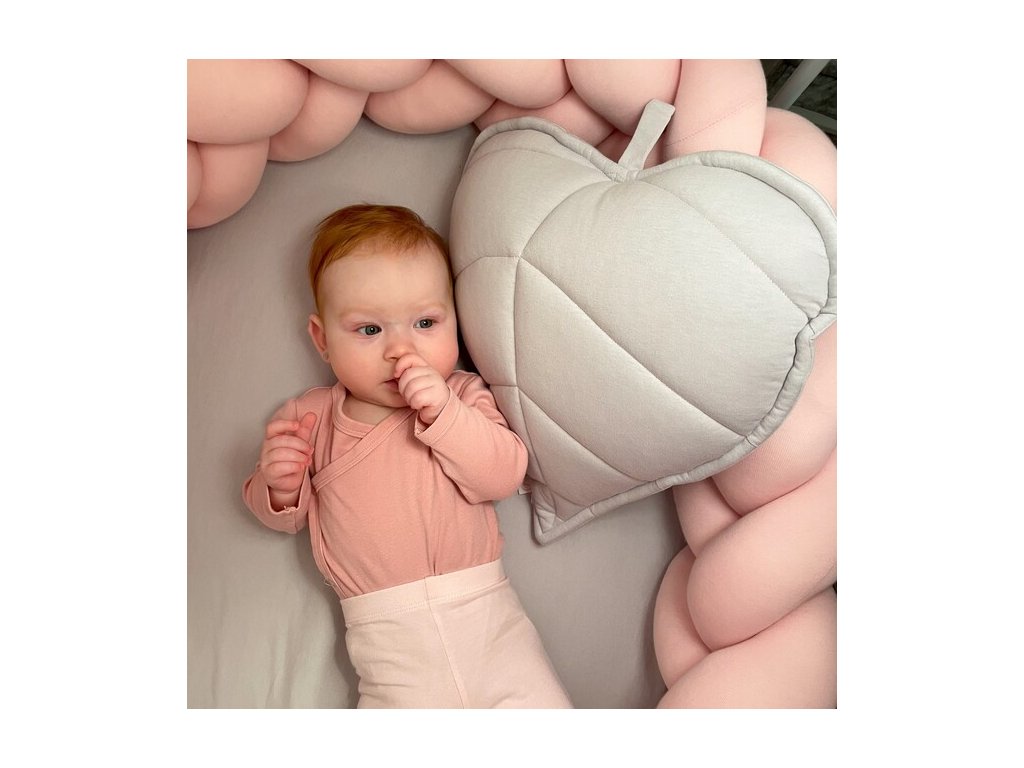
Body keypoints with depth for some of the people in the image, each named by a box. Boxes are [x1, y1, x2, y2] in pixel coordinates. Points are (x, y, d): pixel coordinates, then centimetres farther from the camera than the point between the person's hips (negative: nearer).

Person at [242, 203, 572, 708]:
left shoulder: (462, 395, 4)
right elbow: (286, 518, 14)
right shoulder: (311, 417, 7)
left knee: (544, 702, -7)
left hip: (486, 612, 0)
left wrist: (444, 413, -20)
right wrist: (279, 487, -9)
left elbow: (504, 475, -8)